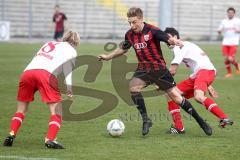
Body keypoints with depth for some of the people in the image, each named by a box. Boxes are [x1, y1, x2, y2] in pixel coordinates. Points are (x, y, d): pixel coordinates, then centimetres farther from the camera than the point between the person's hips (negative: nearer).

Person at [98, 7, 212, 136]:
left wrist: (175, 41, -49)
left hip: (159, 68, -5)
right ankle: (146, 120, -12)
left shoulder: (152, 31, -16)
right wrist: (108, 57, 25)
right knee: (133, 87, -23)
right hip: (143, 69, 5)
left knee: (175, 96, -5)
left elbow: (168, 39, -27)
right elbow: (123, 48, 21)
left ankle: (201, 122, 7)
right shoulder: (130, 35, 2)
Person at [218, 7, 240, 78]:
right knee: (226, 59, 0)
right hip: (225, 42, 3)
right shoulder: (224, 21, 9)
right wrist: (220, 31, -15)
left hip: (234, 43, -3)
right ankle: (229, 73, 17)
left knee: (231, 59, -14)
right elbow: (219, 31, 9)